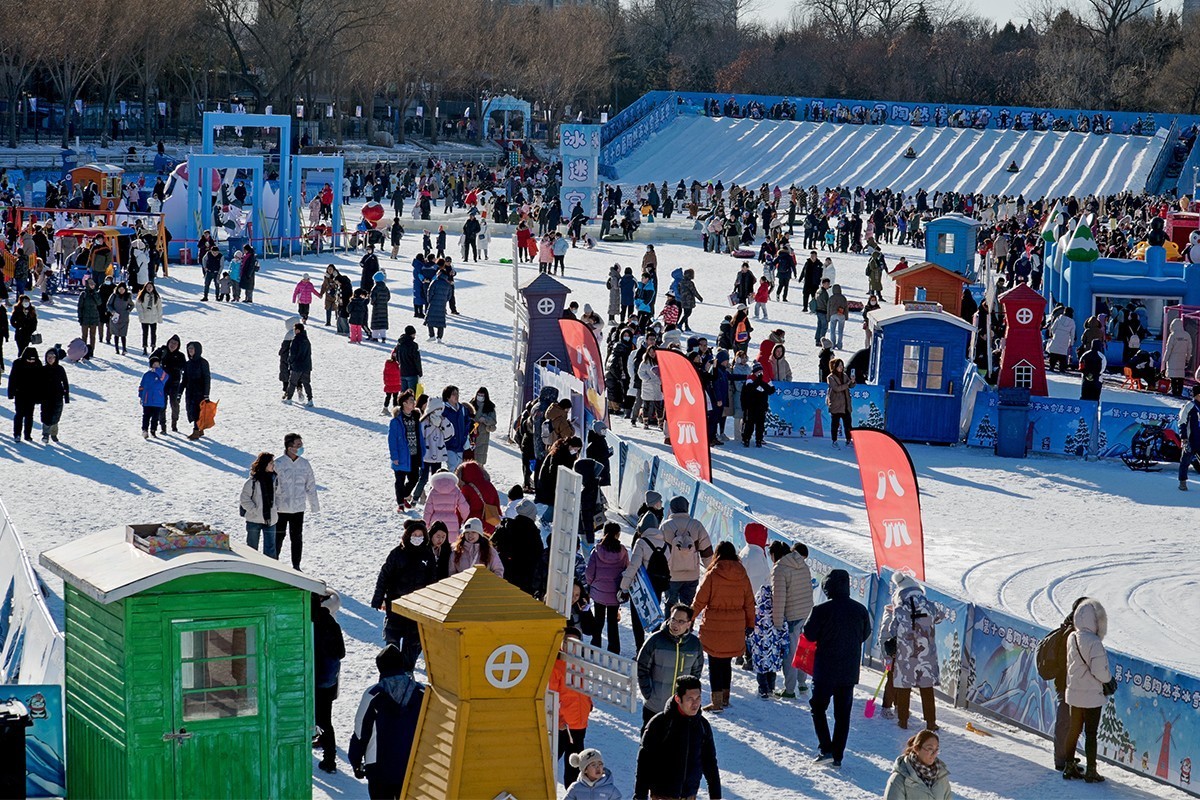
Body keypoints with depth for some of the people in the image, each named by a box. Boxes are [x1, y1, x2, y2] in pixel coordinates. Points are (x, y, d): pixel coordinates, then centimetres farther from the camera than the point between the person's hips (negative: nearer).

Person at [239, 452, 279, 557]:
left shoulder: (275, 479, 3)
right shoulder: (252, 481, -13)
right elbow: (244, 500, -10)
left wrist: (276, 508, 7)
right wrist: (255, 511, -15)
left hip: (270, 520, 3)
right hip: (254, 520, -3)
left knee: (270, 548, -1)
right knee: (252, 548, 9)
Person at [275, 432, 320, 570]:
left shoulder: (305, 464, 0)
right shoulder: (278, 464, -11)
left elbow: (310, 485, 8)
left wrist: (315, 505, 9)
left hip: (298, 508, 3)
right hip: (280, 508, -3)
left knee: (297, 538, 8)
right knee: (278, 536, 10)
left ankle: (296, 566, 18)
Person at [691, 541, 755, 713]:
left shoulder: (712, 575, -11)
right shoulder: (742, 576, 0)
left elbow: (700, 602, -7)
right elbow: (749, 602, 7)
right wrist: (750, 624, 19)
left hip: (714, 627, -4)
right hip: (735, 628, 4)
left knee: (715, 663, 3)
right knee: (726, 662, 18)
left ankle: (717, 701, 2)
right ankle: (725, 697, 25)